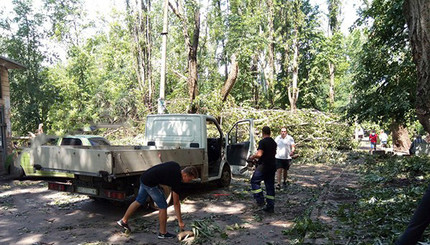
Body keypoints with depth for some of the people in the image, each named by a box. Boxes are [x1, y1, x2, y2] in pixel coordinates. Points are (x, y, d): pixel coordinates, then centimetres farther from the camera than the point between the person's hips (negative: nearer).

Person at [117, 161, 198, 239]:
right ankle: (162, 233, 11)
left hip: (144, 177, 9)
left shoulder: (176, 166, 4)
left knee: (139, 201, 23)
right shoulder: (176, 180, -16)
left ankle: (124, 221, 37)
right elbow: (176, 203, -10)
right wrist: (180, 222, -3)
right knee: (163, 206, 0)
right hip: (150, 183, -9)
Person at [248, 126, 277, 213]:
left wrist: (252, 157, -6)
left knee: (254, 181, 7)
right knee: (270, 186, 10)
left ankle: (260, 200, -2)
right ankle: (270, 207, 12)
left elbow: (259, 154, -22)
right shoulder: (273, 142, 13)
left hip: (263, 166, -8)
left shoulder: (262, 142, -14)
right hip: (272, 166, 8)